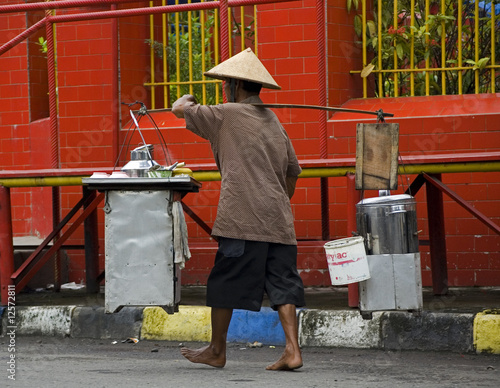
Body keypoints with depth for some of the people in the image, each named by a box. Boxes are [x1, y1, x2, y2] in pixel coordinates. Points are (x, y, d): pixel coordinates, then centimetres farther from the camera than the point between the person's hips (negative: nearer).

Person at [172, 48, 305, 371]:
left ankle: (217, 350, 14)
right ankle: (292, 350, -8)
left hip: (242, 218, -6)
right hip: (278, 218, 6)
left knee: (225, 283, 5)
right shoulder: (274, 121, 19)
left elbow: (180, 109, 8)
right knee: (282, 284, 2)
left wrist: (188, 99, 30)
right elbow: (293, 171, 24)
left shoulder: (227, 114, -1)